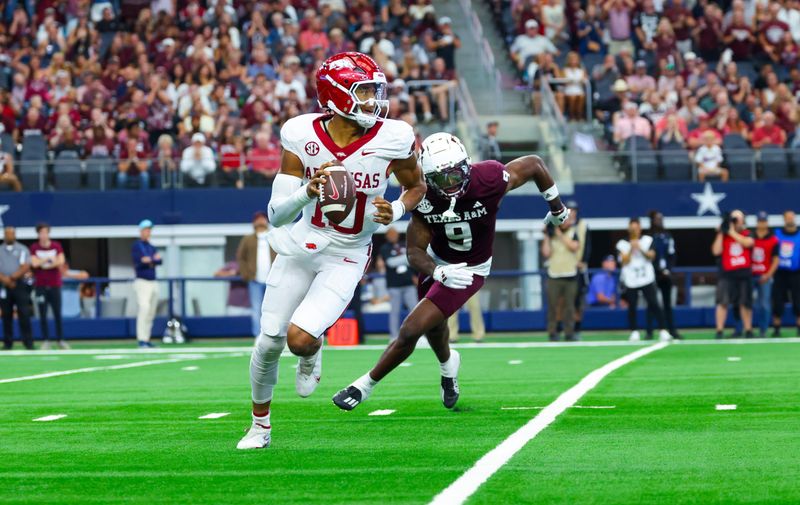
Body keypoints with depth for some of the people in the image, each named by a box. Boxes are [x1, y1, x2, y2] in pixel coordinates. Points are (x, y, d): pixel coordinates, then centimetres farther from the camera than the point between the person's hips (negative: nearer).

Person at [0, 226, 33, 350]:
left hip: (19, 285, -2)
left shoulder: (22, 249, 6)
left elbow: (25, 267, -5)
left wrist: (12, 277, -14)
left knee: (24, 314, -7)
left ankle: (28, 342, -6)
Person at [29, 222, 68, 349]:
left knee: (57, 314, 2)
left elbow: (61, 261, -9)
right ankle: (46, 341, 4)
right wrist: (50, 259, -8)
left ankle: (60, 340, 9)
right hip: (40, 285, 0)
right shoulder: (34, 248, 2)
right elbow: (34, 263, -11)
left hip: (54, 285, 0)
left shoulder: (57, 246, 3)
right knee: (42, 315, -1)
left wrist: (43, 263, -8)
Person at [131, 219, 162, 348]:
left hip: (153, 283, 7)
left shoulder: (152, 248, 17)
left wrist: (149, 260, -17)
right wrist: (154, 259, -16)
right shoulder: (136, 246, -2)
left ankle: (146, 340, 10)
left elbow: (159, 261, 1)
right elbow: (138, 262, -17)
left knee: (151, 312, 6)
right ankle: (141, 340, -24)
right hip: (142, 282, -7)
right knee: (144, 308, -20)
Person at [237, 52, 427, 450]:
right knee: (269, 342, 4)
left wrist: (395, 211, -16)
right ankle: (260, 424, 31)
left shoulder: (391, 140, -17)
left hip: (346, 258, -1)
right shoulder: (302, 135, -15)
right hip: (300, 248, 1)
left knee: (301, 338, -20)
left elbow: (417, 186, 4)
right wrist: (308, 192, -35)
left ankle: (312, 353, 20)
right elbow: (277, 215, -15)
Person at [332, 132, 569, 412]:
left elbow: (534, 164, -14)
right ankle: (447, 363, 62)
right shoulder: (424, 197, -24)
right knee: (433, 325, 27)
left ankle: (365, 385, 5)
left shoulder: (489, 180, -32)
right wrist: (439, 273, -43)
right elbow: (415, 252, -21)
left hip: (469, 270, -4)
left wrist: (557, 208, 0)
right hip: (437, 262, 4)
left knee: (411, 331, -13)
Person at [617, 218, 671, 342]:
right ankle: (634, 332, 12)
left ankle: (662, 330, -6)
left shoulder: (648, 240, 7)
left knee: (653, 304, -8)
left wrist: (640, 249, -19)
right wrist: (631, 249, -17)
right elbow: (624, 261, -6)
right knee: (632, 306, 0)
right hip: (630, 281, 0)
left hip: (647, 279, 0)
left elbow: (651, 256, -6)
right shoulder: (623, 244, 4)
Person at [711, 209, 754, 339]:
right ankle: (719, 332, -11)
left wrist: (732, 232, -11)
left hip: (744, 273, 0)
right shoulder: (723, 236, 9)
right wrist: (720, 233, -5)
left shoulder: (747, 234, 7)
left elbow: (747, 243, -16)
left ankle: (748, 331, 17)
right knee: (722, 302, -11)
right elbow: (716, 251, -4)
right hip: (727, 273, 0)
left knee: (745, 303, 6)